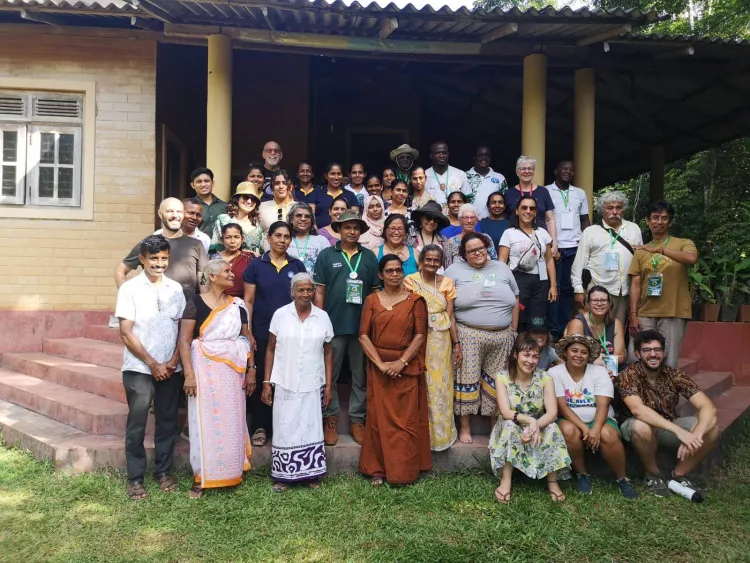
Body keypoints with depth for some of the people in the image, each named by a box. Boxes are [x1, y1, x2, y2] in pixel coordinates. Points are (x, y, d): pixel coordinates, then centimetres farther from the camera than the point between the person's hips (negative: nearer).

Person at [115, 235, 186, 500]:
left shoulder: (175, 288, 5)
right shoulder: (130, 288, -4)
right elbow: (126, 333, -7)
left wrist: (173, 361, -6)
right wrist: (152, 364, -10)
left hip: (171, 368, 3)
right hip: (139, 368, -3)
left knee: (168, 421, 10)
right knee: (137, 424, 3)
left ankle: (163, 471, 24)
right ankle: (135, 479, 15)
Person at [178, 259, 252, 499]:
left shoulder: (238, 304, 9)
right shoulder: (196, 303, -4)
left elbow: (246, 339, 12)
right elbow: (184, 340, -8)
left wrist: (251, 370, 7)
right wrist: (189, 373, -15)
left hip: (233, 371, 4)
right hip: (206, 368, -4)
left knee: (232, 421, 8)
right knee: (205, 421, 0)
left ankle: (232, 473, 20)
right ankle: (201, 478, 10)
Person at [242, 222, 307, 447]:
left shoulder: (298, 266, 5)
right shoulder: (256, 265, 0)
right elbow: (248, 301, 0)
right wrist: (248, 333, -6)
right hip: (262, 332, -1)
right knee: (261, 378, 6)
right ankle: (259, 426, 19)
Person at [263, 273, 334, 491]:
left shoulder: (323, 317, 2)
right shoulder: (280, 315, -2)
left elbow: (328, 353, 6)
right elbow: (271, 350, 2)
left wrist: (329, 384, 3)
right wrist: (267, 382, -2)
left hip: (312, 386, 1)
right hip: (285, 384, -1)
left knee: (311, 428, 7)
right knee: (285, 428, 6)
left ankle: (311, 473, 21)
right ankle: (283, 475, 19)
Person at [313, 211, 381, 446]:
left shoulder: (369, 257, 7)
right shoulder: (326, 255, 2)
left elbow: (376, 292, 10)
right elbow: (319, 292, 1)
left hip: (362, 326, 2)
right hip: (333, 325, -1)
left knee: (361, 376, 9)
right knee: (330, 376, 7)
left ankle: (357, 419, 21)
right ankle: (330, 418, 19)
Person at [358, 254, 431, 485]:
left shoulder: (415, 300, 2)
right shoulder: (372, 300, 5)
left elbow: (420, 335, -4)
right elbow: (364, 335, -1)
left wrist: (401, 362, -14)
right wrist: (380, 364, -12)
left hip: (407, 367, -1)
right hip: (378, 367, 1)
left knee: (406, 420, 1)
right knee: (379, 418, 4)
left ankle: (404, 471, 12)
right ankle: (377, 469, 15)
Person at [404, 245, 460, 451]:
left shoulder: (447, 283, 5)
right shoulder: (410, 281, -4)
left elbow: (451, 316, 6)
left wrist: (457, 344, 2)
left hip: (441, 341, 3)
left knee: (440, 387, 9)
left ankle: (440, 431, 24)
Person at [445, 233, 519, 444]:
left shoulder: (502, 269, 12)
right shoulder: (455, 270, 1)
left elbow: (514, 301, 16)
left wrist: (514, 330, 10)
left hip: (502, 336, 4)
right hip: (469, 336, -3)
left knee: (497, 382, 10)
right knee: (467, 379, 0)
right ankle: (465, 427, 13)